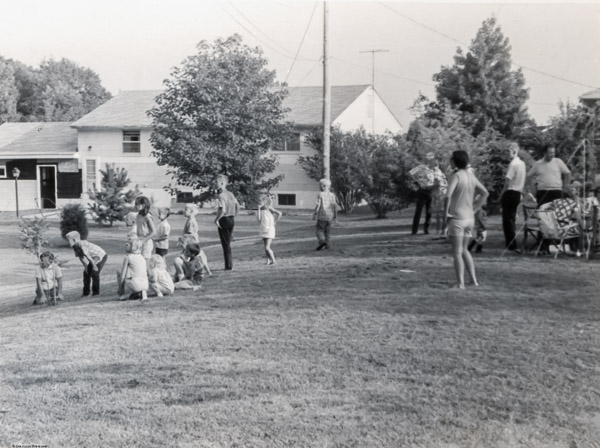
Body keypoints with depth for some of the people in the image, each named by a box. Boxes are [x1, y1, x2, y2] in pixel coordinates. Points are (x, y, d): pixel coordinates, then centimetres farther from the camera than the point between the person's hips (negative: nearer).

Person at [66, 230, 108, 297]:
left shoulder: (81, 244, -28)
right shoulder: (75, 247, 1)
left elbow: (87, 255, -26)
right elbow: (80, 257, 5)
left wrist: (94, 266, -24)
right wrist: (85, 266, 3)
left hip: (101, 256, -10)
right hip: (94, 258, 10)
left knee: (94, 273, -17)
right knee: (86, 273, 7)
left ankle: (96, 292, -2)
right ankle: (86, 292, 14)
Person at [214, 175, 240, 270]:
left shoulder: (221, 196, -17)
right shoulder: (231, 194, 9)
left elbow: (223, 210, -27)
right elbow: (238, 207, 15)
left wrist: (216, 219, -16)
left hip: (224, 220, -8)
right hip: (231, 220, 8)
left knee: (225, 244, 0)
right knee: (228, 243, 17)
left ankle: (228, 266, 1)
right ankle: (230, 264, 19)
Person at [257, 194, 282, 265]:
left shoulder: (269, 208, -8)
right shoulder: (262, 210, 8)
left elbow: (279, 213, -19)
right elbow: (259, 219, -1)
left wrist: (274, 222, -11)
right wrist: (259, 209, -2)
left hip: (270, 230, -7)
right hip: (263, 230, 7)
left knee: (267, 247, -12)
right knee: (266, 248, 8)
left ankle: (273, 260, 2)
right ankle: (268, 260, 16)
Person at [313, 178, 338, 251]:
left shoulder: (320, 195, -8)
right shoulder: (332, 195, 2)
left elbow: (318, 206, -12)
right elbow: (334, 206, 0)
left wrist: (314, 214, -4)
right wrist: (335, 217, 6)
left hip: (322, 216, -4)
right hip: (330, 217, 4)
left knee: (320, 230, 1)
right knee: (327, 231, 15)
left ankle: (322, 241, -21)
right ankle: (327, 245, 11)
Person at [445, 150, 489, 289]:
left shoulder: (456, 175, -13)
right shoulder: (471, 176, 8)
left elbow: (448, 194, -26)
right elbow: (485, 193, 14)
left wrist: (447, 211, -14)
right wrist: (474, 209, 15)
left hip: (457, 218, -7)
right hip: (469, 218, 7)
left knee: (457, 252, -1)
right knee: (464, 250, 19)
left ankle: (460, 283, -2)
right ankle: (473, 279, 16)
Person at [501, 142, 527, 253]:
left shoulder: (513, 163, -15)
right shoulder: (522, 163, 11)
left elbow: (508, 180, -16)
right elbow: (523, 179, 15)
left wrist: (502, 194, -9)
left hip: (510, 192, -9)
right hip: (518, 193, 9)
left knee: (508, 219, -5)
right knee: (512, 218, 17)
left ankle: (512, 245, -7)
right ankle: (511, 243, 24)